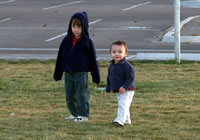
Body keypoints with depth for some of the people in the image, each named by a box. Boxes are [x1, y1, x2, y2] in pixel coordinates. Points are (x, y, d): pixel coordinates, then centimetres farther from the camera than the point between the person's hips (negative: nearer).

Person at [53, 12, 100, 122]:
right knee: (69, 95, 11)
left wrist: (96, 76, -2)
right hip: (68, 73, 5)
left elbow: (93, 59, -2)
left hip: (81, 73, -5)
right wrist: (57, 73, 10)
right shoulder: (67, 40, 5)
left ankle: (83, 115, 9)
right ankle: (74, 114, 23)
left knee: (82, 94, 0)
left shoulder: (87, 42, -5)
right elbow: (60, 57, 10)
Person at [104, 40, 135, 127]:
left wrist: (125, 87, -29)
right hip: (117, 91, 9)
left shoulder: (126, 66, -17)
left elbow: (131, 78, -21)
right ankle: (126, 120, 32)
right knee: (122, 105, 18)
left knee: (123, 104, -20)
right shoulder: (111, 66, 8)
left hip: (127, 90, -9)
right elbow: (109, 78, 20)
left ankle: (120, 120, -29)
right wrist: (107, 89, 23)